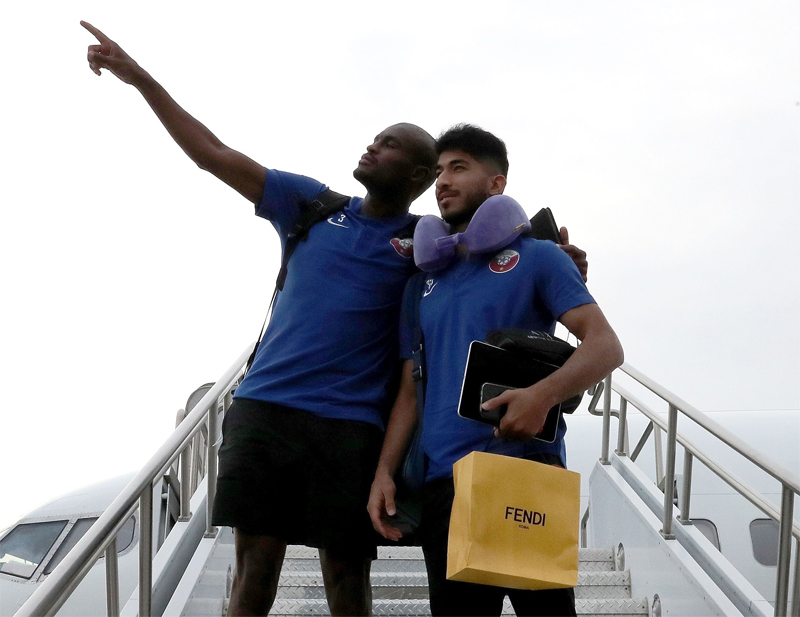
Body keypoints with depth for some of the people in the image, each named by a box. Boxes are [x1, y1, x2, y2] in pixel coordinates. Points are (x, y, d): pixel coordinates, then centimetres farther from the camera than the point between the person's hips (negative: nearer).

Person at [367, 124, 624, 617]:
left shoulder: (535, 257, 5)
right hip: (443, 483, 5)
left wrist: (544, 394, -24)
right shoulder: (424, 284, 20)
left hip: (526, 466, -5)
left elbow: (605, 347, -6)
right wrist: (385, 472, 5)